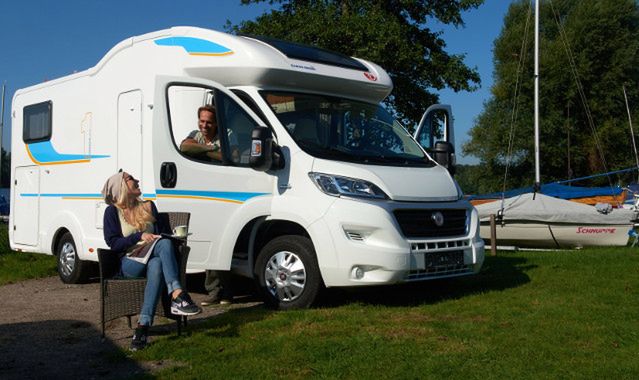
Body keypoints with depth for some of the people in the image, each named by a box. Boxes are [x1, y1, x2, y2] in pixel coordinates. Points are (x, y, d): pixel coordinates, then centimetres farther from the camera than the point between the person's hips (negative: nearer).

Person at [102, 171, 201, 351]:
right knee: (164, 244, -32)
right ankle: (177, 295, -48)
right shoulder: (112, 211, 6)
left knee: (156, 265, -36)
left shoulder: (148, 207, 20)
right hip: (129, 263, -4)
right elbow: (112, 243, -4)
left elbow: (164, 231, 23)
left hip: (152, 258, 4)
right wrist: (139, 236, -16)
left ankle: (143, 325, -45)